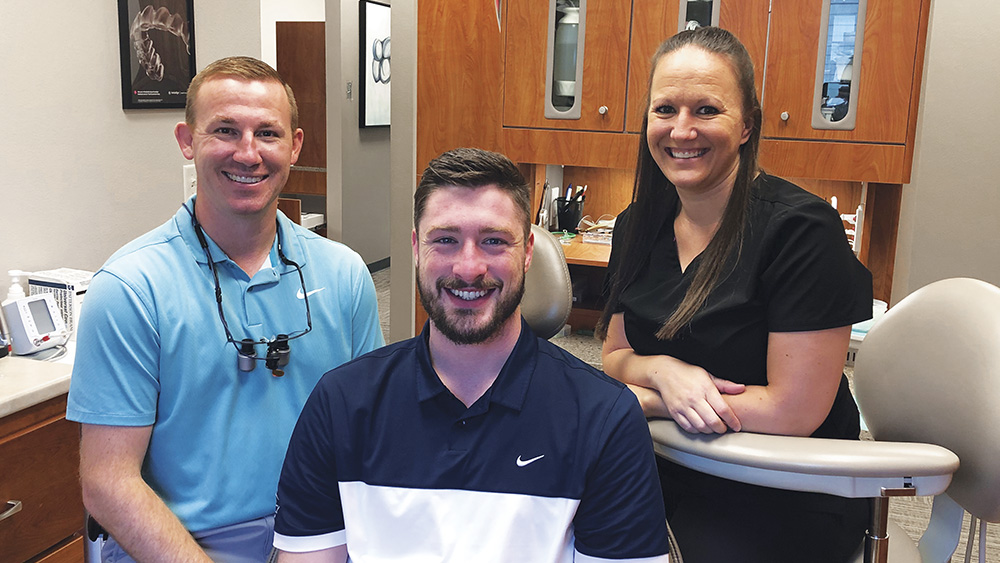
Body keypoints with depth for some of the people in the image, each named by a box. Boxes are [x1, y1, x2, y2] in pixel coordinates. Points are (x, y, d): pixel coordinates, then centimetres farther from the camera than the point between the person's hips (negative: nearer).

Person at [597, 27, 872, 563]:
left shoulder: (802, 228, -17)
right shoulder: (638, 225, 2)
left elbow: (794, 409, -18)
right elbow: (614, 353, 8)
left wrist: (644, 397, -14)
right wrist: (661, 370, -15)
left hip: (784, 498, -4)